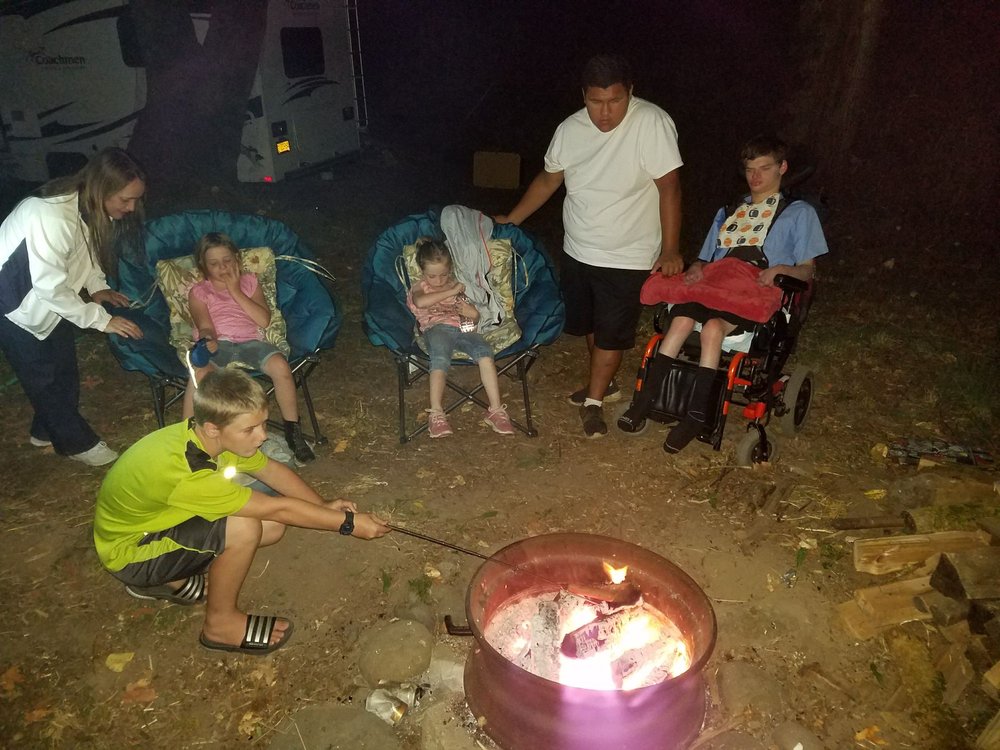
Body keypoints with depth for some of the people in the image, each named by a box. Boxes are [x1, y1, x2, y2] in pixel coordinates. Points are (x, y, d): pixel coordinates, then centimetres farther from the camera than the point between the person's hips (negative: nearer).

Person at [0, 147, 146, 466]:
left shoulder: (89, 205, -11)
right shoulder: (52, 216, -37)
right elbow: (51, 287, -34)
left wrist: (98, 286, -7)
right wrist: (102, 320, -29)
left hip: (50, 297, 8)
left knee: (65, 368, 15)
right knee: (42, 376, 6)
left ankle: (47, 429, 36)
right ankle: (76, 442, 20)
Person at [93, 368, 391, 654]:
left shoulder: (206, 434, -16)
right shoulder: (186, 475, -38)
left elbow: (271, 469, -2)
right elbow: (278, 507, -33)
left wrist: (324, 507, -13)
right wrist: (348, 523, -25)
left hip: (157, 519, 8)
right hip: (129, 551, -8)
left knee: (273, 525, -5)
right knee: (245, 528, -30)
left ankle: (172, 579, 13)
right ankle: (221, 622, -4)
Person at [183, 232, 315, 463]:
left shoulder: (249, 282, 20)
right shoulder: (198, 292, 16)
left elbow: (264, 320, 5)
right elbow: (205, 325, -2)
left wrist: (236, 293, 0)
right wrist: (208, 339, -26)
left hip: (250, 341, 1)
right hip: (218, 344, -1)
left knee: (280, 365, -31)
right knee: (199, 372, -37)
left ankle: (293, 432, -17)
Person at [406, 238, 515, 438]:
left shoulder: (456, 287, 31)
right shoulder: (419, 288, 18)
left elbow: (475, 317, 31)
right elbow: (420, 302, -10)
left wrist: (472, 313, 4)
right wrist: (451, 291, -6)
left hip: (462, 329, 3)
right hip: (436, 329, -3)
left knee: (484, 351, -29)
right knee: (440, 359, -37)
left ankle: (496, 410, -31)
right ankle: (436, 413, -35)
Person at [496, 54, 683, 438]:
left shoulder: (652, 122, -20)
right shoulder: (569, 129, -4)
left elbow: (669, 187, -19)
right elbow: (548, 179, 9)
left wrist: (670, 249, -21)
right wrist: (511, 220, 8)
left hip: (627, 257, -5)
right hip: (577, 250, 6)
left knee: (611, 332, 5)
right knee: (588, 323, 19)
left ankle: (593, 401, 22)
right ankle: (604, 383, 42)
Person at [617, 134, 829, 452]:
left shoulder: (799, 213, 21)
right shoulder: (728, 212, 33)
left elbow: (807, 271, 14)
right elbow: (704, 259, 28)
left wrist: (779, 269, -8)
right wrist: (696, 270, 3)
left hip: (757, 295, -3)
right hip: (715, 286, 3)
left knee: (713, 326, -35)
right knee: (682, 318, -31)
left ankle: (697, 413, -32)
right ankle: (647, 397, -32)